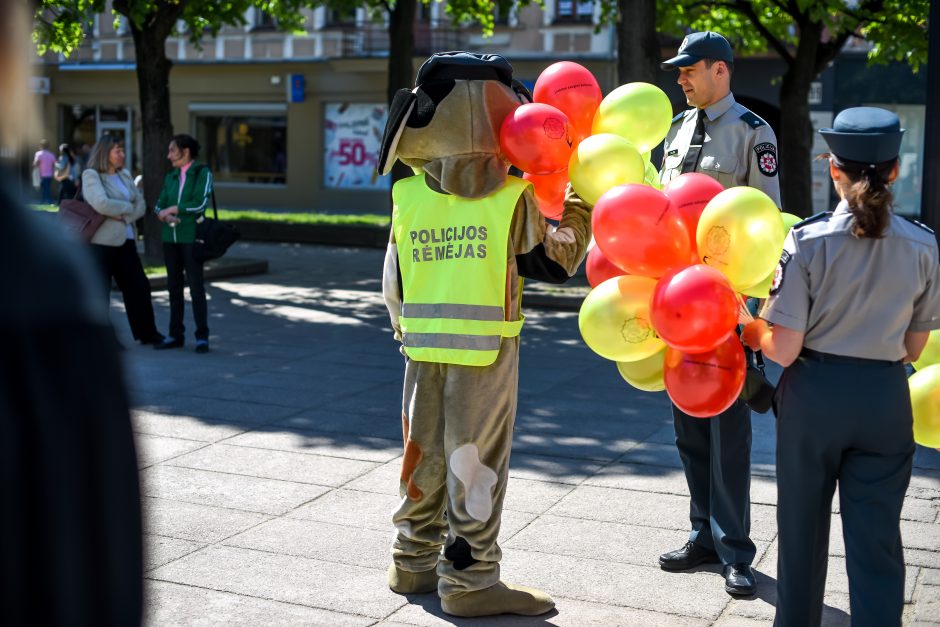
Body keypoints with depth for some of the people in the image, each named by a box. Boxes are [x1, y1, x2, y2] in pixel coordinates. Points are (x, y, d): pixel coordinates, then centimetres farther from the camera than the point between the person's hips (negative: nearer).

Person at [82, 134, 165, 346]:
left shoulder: (124, 175, 14)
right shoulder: (91, 175, -6)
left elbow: (141, 205, 7)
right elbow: (101, 204, -22)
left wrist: (124, 216, -10)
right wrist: (128, 207, -9)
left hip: (126, 240, 7)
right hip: (102, 241, -7)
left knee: (139, 287, 11)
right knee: (100, 291, -1)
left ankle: (147, 333, 23)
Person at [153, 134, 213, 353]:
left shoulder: (202, 173, -3)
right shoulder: (171, 177, 14)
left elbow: (200, 204, -14)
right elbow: (159, 206, 9)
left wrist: (172, 209, -9)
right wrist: (166, 217, -12)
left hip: (191, 237, -6)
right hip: (170, 237, 6)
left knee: (196, 286, -4)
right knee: (174, 286, 8)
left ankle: (202, 336, 2)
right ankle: (176, 334, 15)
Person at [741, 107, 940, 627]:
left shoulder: (808, 240, -14)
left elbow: (784, 349, -15)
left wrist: (750, 328, 4)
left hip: (814, 393, -1)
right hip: (885, 398, 1)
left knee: (802, 530, 18)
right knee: (877, 540, 9)